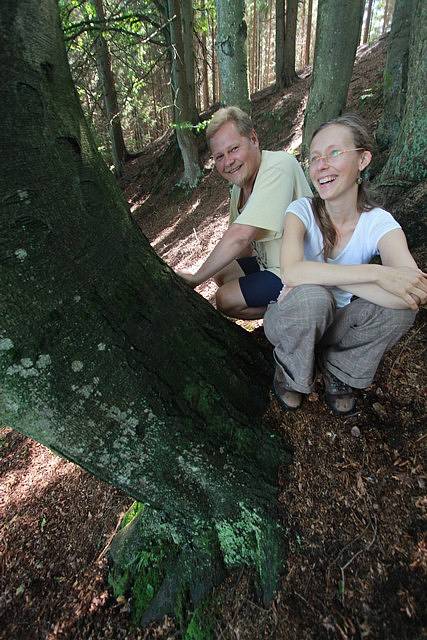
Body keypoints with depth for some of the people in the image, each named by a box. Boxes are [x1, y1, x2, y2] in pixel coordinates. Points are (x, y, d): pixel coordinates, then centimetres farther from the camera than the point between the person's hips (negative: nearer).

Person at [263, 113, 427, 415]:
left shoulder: (379, 223, -13)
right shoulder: (302, 210, -15)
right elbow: (291, 272, -36)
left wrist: (318, 276, -34)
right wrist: (376, 273, -39)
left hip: (335, 324, 2)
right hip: (290, 320, -1)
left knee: (399, 306, -24)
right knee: (312, 297, -35)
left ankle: (338, 370, 3)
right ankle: (290, 374, -3)